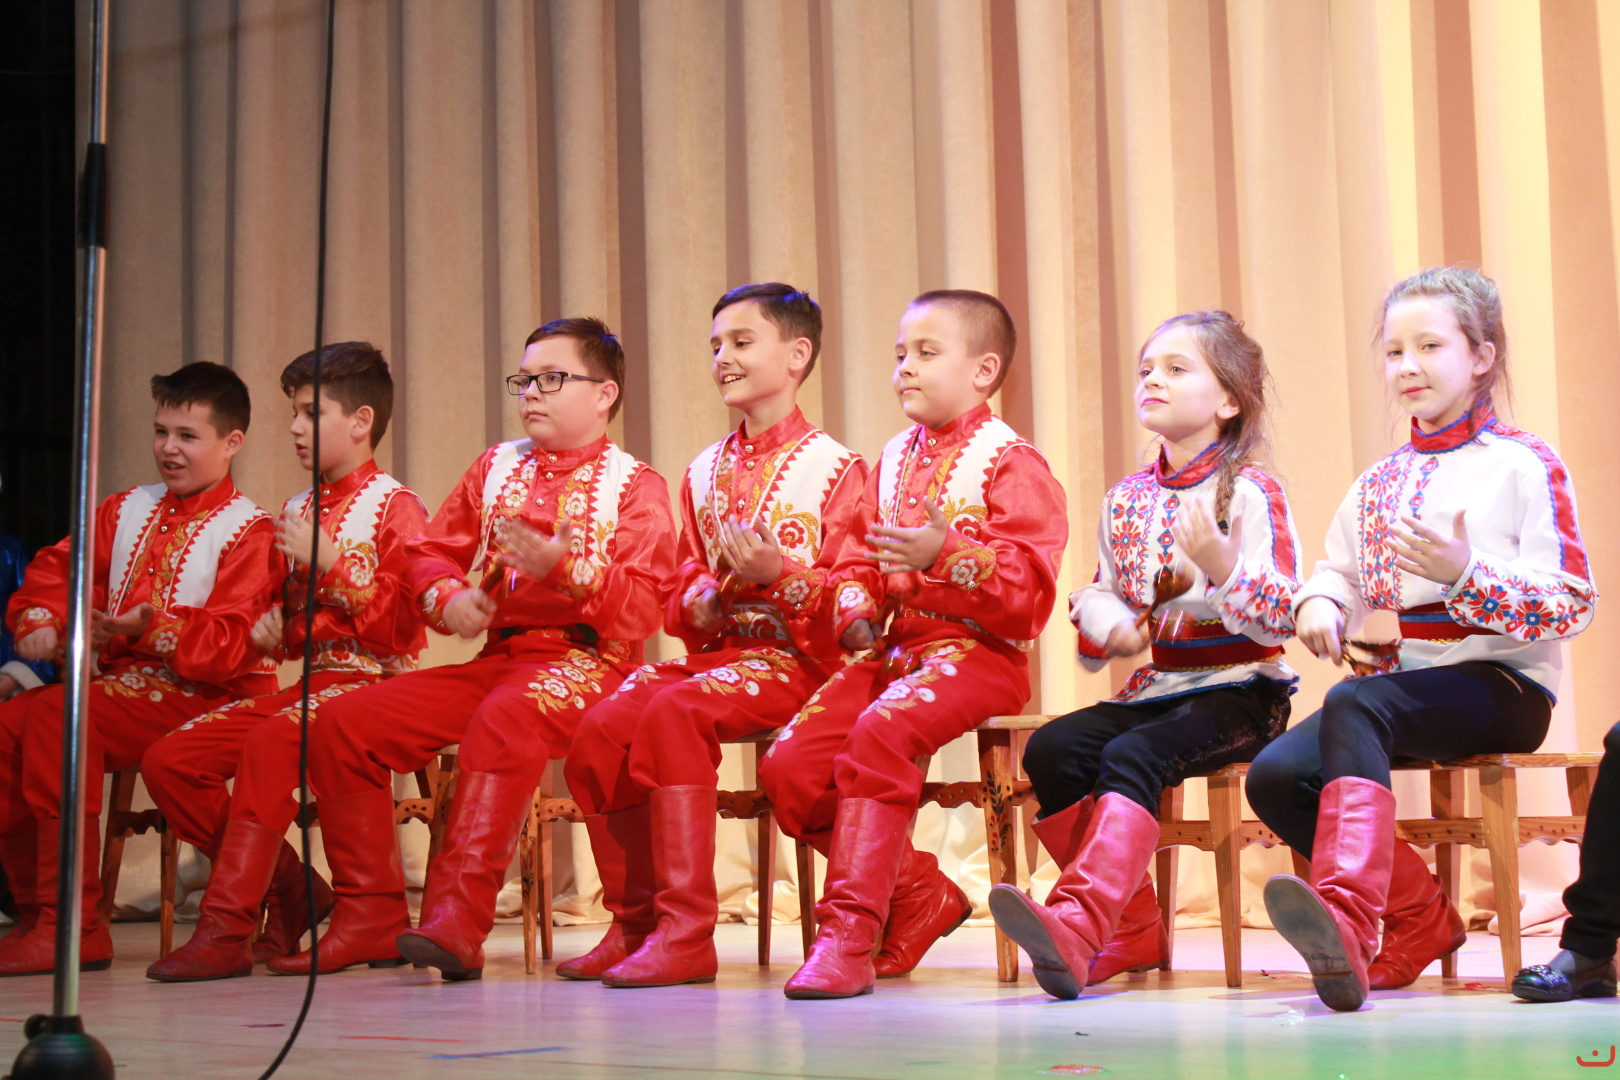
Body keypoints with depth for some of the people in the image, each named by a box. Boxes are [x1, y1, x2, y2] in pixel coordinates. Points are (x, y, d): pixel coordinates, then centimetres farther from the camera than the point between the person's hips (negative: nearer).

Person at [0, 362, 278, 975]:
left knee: (57, 715, -30)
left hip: (202, 694, -7)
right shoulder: (128, 511, 21)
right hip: (125, 682, 7)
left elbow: (231, 641, -15)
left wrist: (152, 628, -29)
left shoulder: (247, 532, -4)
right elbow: (58, 567, 20)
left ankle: (73, 929, -29)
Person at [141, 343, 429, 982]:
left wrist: (331, 562, -17)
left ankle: (227, 929, -34)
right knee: (168, 761, -9)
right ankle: (287, 891, -1)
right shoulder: (298, 512, 19)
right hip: (309, 682, 8)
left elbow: (403, 628, -13)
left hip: (372, 683, -8)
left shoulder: (396, 508, -3)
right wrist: (273, 632, 6)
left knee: (269, 743, -37)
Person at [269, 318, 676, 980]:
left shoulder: (634, 485, 2)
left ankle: (457, 921, -43)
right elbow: (429, 551, 21)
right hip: (494, 656, 6)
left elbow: (643, 606, -10)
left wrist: (562, 567, -25)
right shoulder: (497, 467, 20)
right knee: (343, 721, -9)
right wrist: (447, 597, -2)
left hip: (584, 660, -6)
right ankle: (369, 919, -5)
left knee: (505, 716, -40)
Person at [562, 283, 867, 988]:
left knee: (672, 712, -33)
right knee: (600, 729, -19)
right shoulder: (705, 471, 19)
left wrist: (777, 573, -22)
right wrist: (697, 601, -3)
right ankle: (636, 923, -7)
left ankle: (685, 931, -30)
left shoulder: (834, 468, -1)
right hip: (713, 649, 7)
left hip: (790, 658, -6)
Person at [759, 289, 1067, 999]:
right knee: (788, 766, -11)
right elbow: (855, 561, 23)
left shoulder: (1010, 463, -3)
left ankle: (849, 932, -30)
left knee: (879, 733, -35)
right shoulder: (893, 461, 20)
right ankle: (921, 896, 4)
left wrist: (946, 555, -27)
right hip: (891, 648, 8)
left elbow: (1030, 586, -13)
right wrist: (855, 610, 1)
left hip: (975, 650, -8)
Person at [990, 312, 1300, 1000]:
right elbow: (1099, 602, 23)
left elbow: (1279, 622, -10)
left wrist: (1223, 568, -27)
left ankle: (1077, 923, -44)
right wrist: (1105, 625, -1)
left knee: (1132, 756, -32)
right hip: (1153, 686, 6)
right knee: (1051, 748, -18)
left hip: (1238, 690, -6)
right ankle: (1132, 930, -9)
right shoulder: (1125, 501, 16)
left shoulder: (1251, 492, -3)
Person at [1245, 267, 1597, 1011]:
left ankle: (1346, 907, -52)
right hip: (1398, 683, 7)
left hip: (1497, 682, -7)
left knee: (1352, 705, -37)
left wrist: (1465, 574, -23)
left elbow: (1571, 606, -8)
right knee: (1274, 776, -16)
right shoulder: (1378, 483, 20)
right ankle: (1421, 916, -3)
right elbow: (1338, 569, 25)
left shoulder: (1525, 467, -1)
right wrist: (1319, 602, 0)